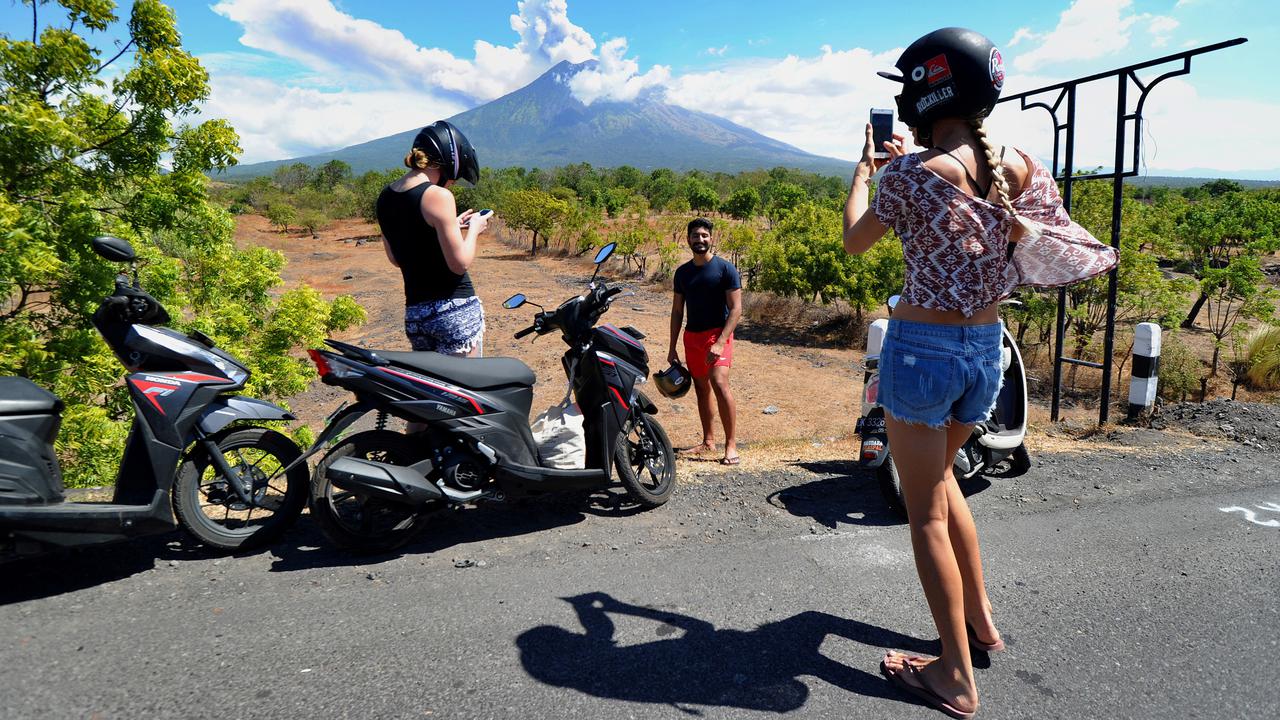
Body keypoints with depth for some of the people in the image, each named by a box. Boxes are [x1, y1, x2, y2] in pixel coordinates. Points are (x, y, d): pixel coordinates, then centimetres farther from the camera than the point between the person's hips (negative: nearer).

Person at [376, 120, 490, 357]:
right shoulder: (437, 196, -15)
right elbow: (460, 263, -15)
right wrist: (474, 229, 2)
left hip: (414, 313, 7)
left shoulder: (385, 197, 9)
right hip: (455, 309, -7)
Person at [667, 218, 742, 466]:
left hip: (717, 333, -6)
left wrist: (720, 343, -21)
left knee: (719, 383, -21)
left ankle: (731, 445, -15)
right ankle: (708, 442, 22)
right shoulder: (682, 272, 11)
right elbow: (677, 311, 15)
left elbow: (736, 309, -10)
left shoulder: (725, 268, -6)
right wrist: (672, 348, 10)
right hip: (692, 336, 6)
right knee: (701, 388, 11)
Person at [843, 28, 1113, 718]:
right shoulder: (1021, 167, 0)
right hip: (987, 349, 7)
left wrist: (864, 164, 13)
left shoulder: (910, 173, -16)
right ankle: (981, 619, 37)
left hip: (922, 348, -7)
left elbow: (854, 240, -1)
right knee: (939, 474, 28)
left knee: (926, 513, 6)